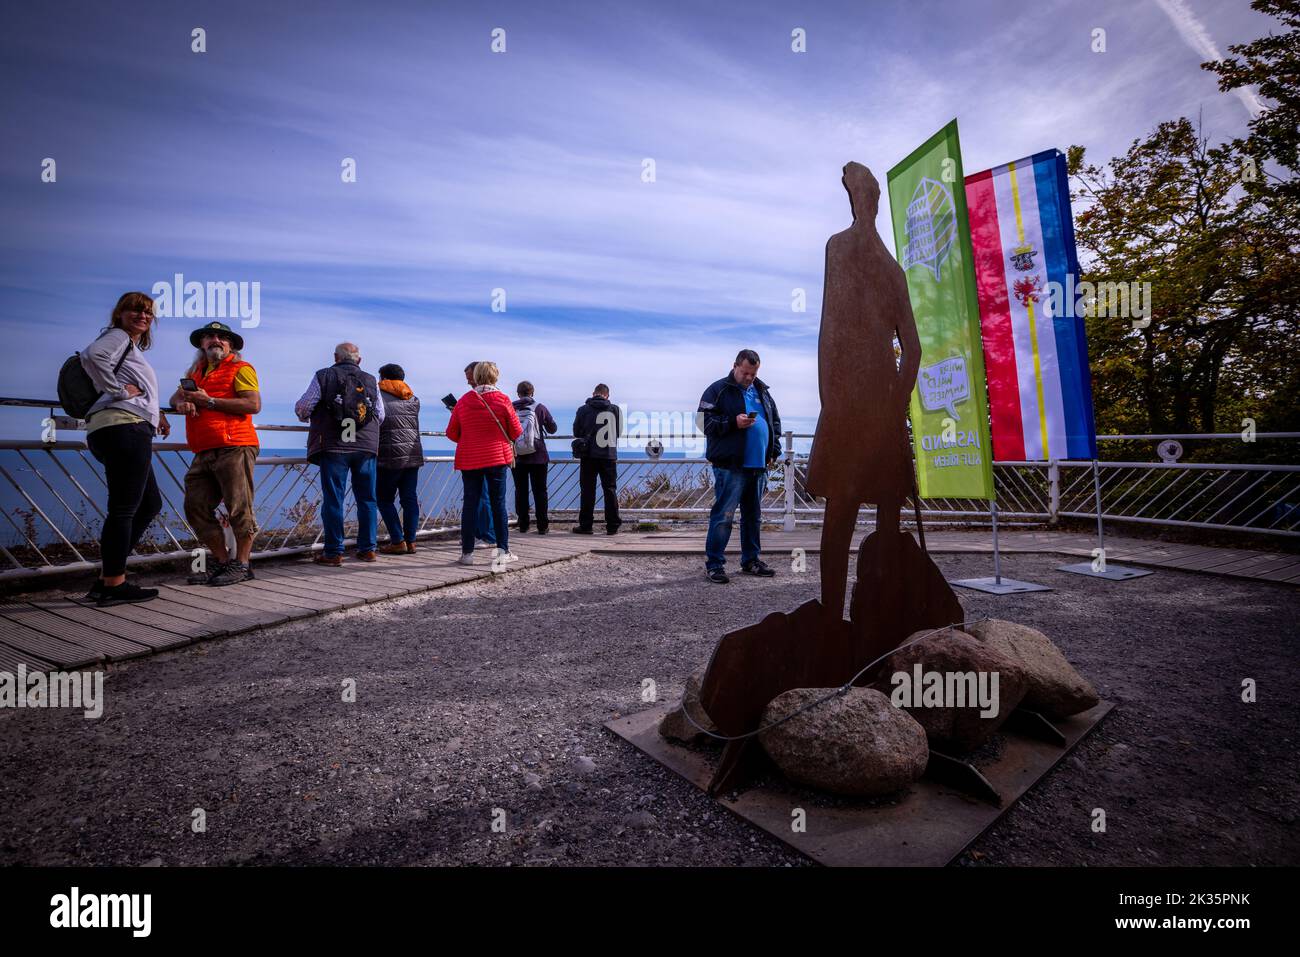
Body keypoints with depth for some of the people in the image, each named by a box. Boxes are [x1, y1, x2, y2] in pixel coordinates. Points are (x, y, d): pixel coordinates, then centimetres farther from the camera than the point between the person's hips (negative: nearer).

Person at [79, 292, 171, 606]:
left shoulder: (133, 347, 30)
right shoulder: (117, 336, 1)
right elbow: (91, 355, -21)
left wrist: (155, 411, 16)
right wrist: (118, 389, -13)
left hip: (128, 432, 10)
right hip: (124, 427, -10)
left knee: (150, 504, 13)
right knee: (123, 508, -8)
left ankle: (106, 578, 15)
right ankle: (113, 585, -4)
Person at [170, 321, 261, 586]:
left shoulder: (241, 369, 1)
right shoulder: (196, 371, 26)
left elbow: (254, 405, -12)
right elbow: (176, 397, 26)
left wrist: (209, 401, -11)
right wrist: (182, 402, 1)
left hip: (234, 449, -8)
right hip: (203, 453, 8)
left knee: (239, 508, -6)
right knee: (196, 507, 5)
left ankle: (241, 565, 1)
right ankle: (222, 562, 13)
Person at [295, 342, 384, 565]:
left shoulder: (324, 376, 3)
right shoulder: (371, 381, 10)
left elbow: (302, 408, -1)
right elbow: (381, 416, 11)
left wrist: (307, 417, 22)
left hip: (334, 447, -2)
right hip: (366, 447, 2)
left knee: (333, 499, 2)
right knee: (366, 499, 9)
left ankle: (333, 552, 4)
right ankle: (367, 549, 13)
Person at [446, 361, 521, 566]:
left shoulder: (463, 401, 1)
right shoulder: (502, 399, -5)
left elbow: (452, 433, 4)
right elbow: (516, 432, -2)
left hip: (469, 460, 2)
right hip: (497, 458, -1)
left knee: (470, 504, 6)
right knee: (498, 504, 5)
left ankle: (467, 552, 6)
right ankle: (503, 551, 6)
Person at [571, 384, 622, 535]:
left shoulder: (584, 409, -3)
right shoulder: (615, 410, 1)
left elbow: (576, 432, 5)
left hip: (589, 455, -1)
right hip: (609, 455, 1)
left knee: (587, 491, 5)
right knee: (610, 490, 7)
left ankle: (585, 525, 8)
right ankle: (612, 526, 8)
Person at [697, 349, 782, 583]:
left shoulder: (762, 392, 18)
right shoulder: (719, 390, -2)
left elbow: (775, 422, 24)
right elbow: (705, 421, -9)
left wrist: (774, 451, 13)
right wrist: (733, 423, -20)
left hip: (759, 466, 7)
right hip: (730, 465, -7)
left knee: (753, 515, 14)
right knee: (724, 515, -7)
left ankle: (751, 560, 26)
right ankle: (714, 563, 2)